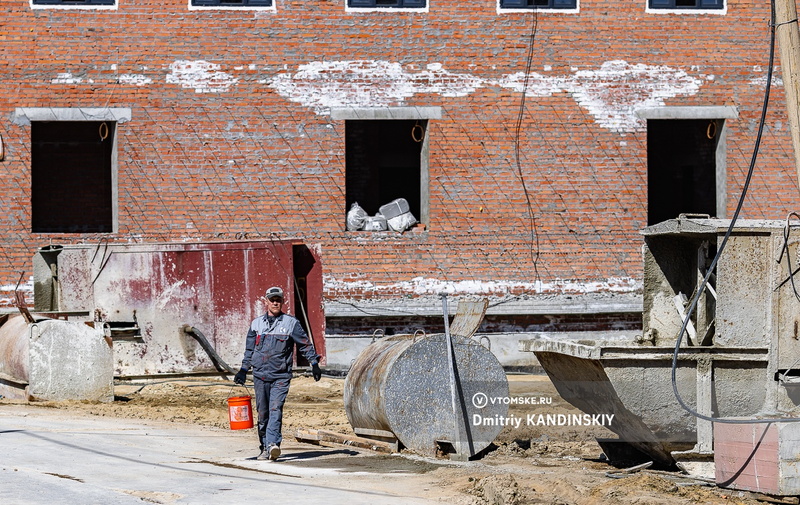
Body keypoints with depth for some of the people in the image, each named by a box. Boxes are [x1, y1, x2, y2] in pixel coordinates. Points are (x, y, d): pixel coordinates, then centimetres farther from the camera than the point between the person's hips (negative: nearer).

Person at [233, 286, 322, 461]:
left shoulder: (291, 323, 4)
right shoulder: (257, 323, 13)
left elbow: (305, 344, 7)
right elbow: (249, 349, 21)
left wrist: (314, 364, 0)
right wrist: (243, 370, 18)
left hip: (281, 376, -3)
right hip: (260, 374, 3)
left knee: (275, 410, -16)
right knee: (263, 413, 5)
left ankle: (272, 444, -27)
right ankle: (264, 448, 10)